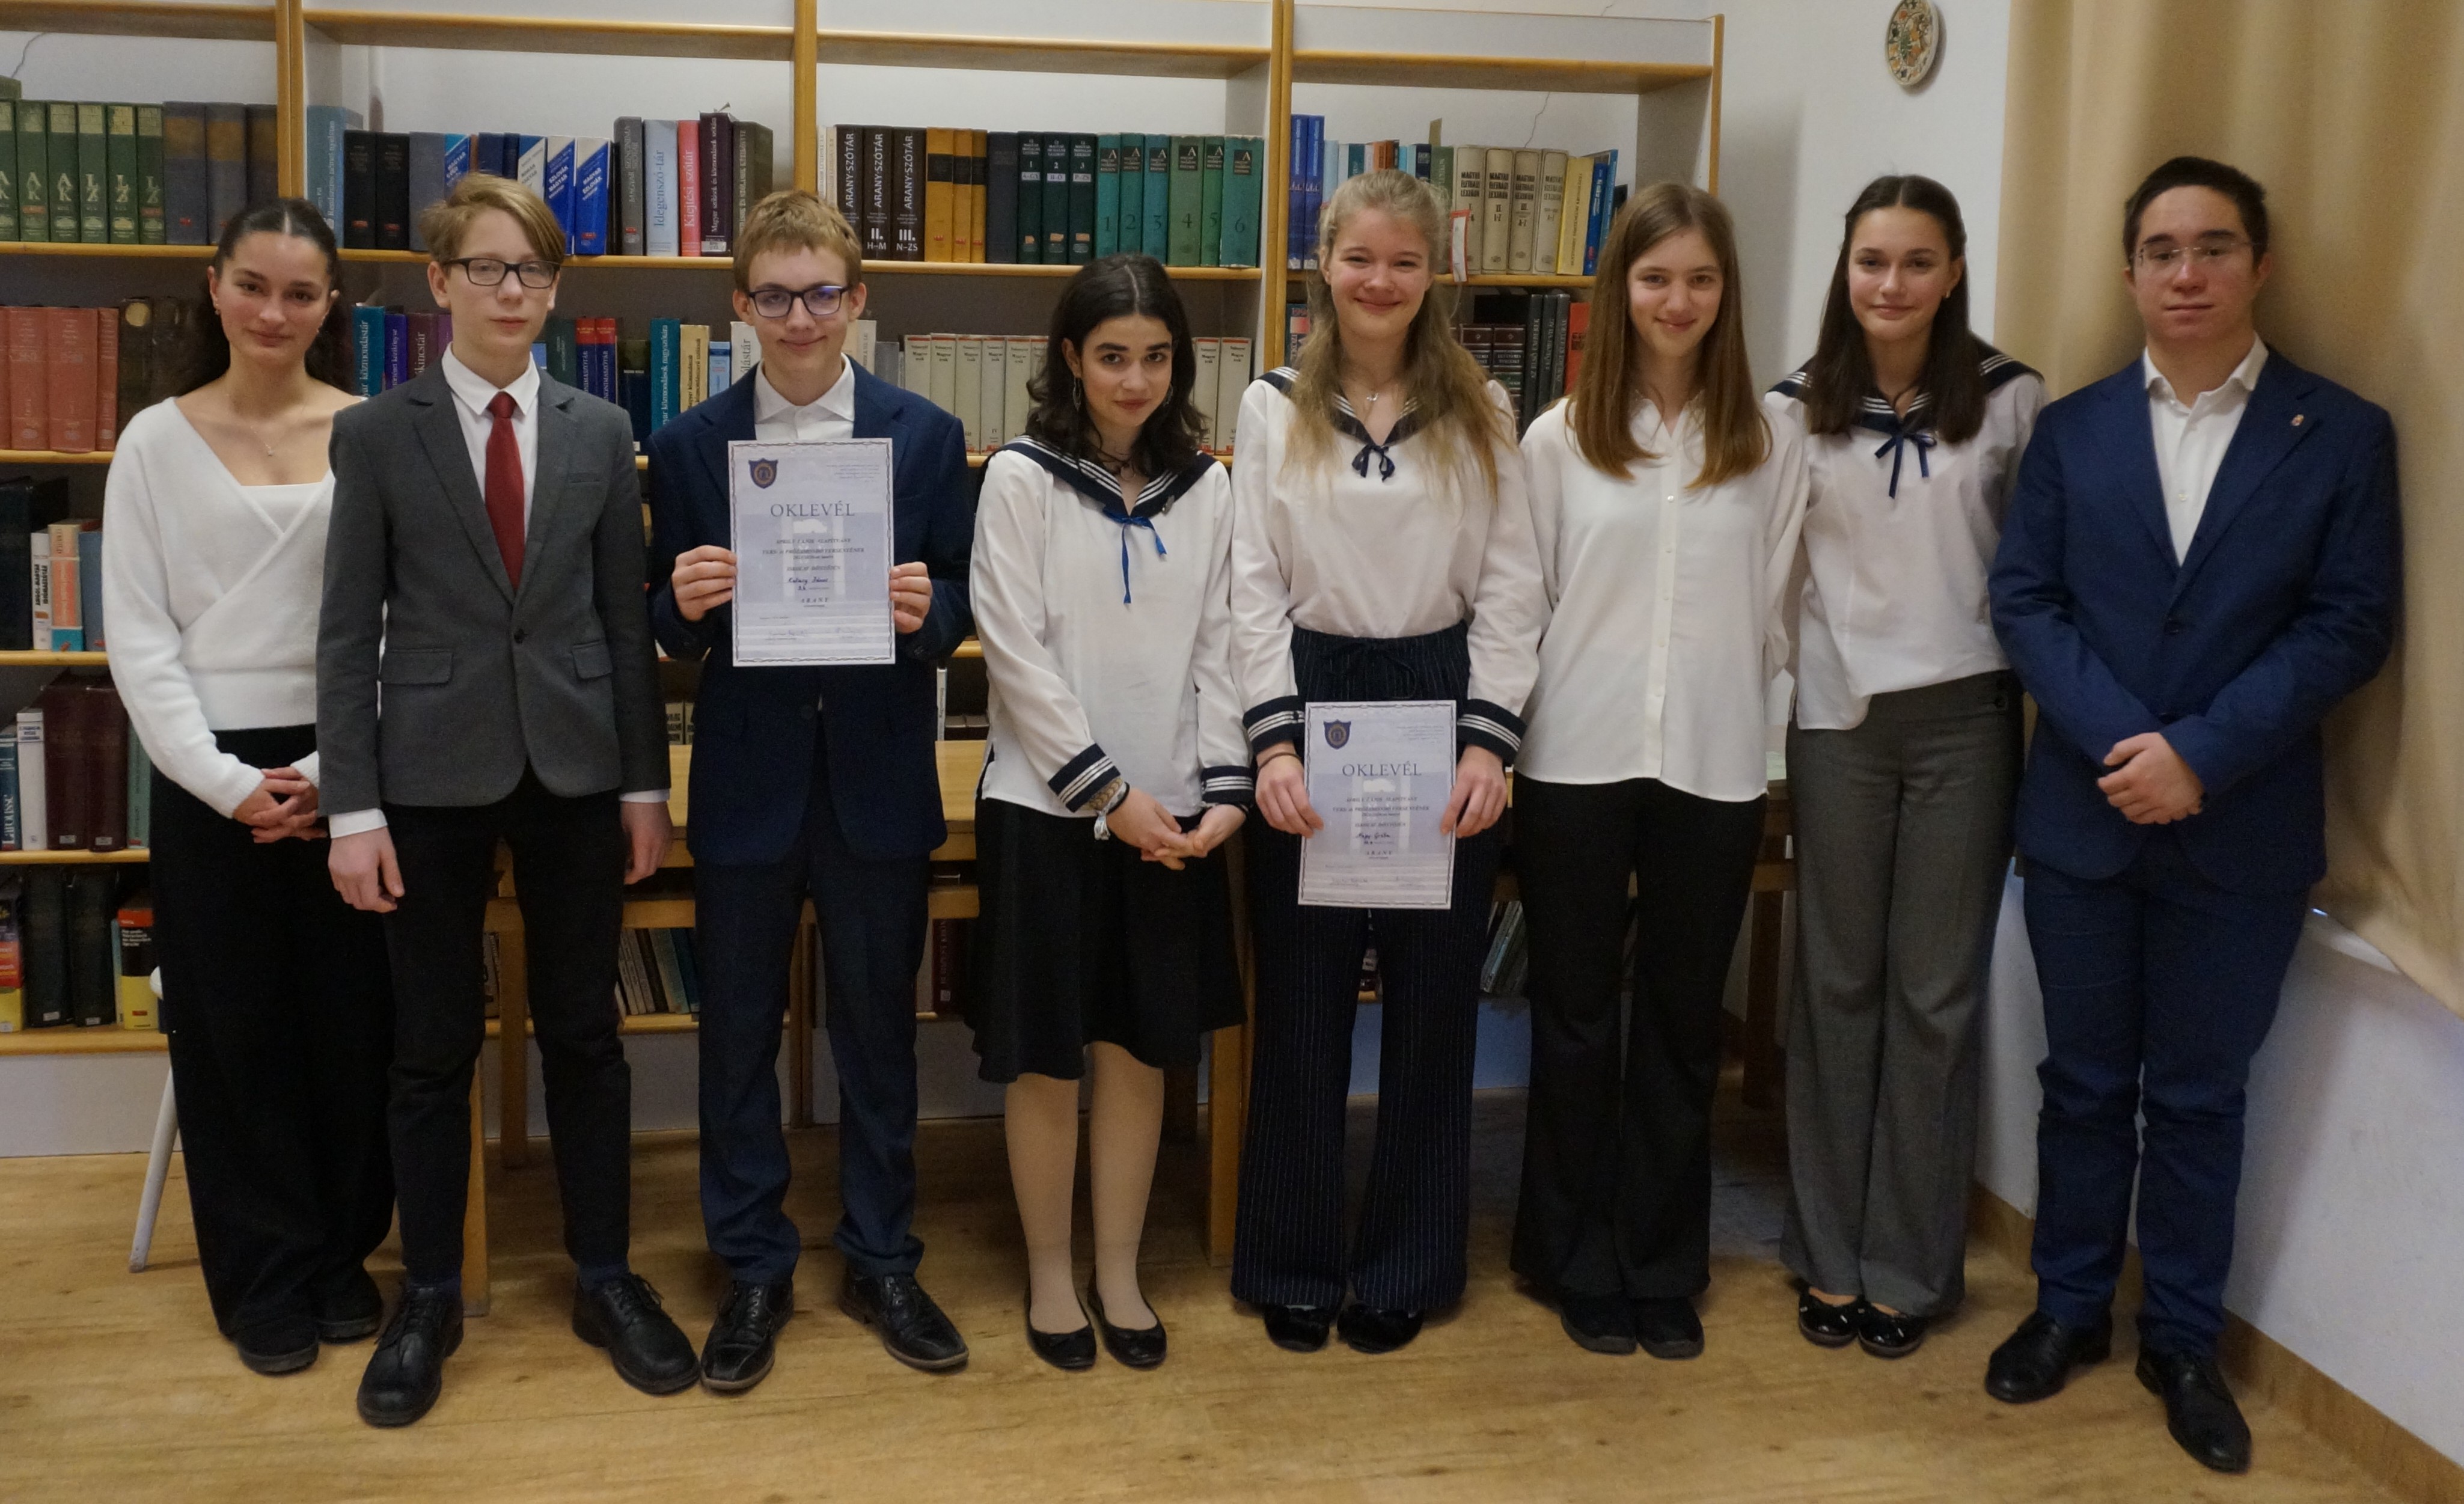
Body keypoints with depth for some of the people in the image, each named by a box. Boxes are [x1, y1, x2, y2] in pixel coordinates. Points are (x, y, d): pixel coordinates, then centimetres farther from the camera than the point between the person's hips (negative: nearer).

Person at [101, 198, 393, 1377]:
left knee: (355, 1020, 6)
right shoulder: (157, 443, 2)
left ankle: (341, 1253, 24)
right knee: (234, 1030, 7)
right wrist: (226, 783, -9)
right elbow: (139, 637, 0)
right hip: (213, 775, 0)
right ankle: (265, 1279, 22)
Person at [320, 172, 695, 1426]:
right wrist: (353, 807, -7)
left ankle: (605, 1280, 22)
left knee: (583, 1034, 9)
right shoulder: (376, 435, -1)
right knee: (434, 1048, 7)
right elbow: (348, 633, -2)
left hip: (573, 770, 2)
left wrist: (646, 783, 3)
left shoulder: (600, 432, 5)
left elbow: (626, 617, 6)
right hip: (433, 774, -1)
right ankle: (428, 1299, 22)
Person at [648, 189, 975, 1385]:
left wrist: (926, 609, -21)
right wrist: (685, 605, -20)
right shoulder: (689, 446, 2)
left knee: (878, 1028, 11)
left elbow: (958, 607, 1)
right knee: (738, 1031, 9)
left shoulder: (927, 436, 1)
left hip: (876, 778, 0)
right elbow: (666, 630, 3)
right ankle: (752, 1272, 24)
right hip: (746, 778, 0)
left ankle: (881, 1263, 26)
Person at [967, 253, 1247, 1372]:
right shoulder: (1021, 480, -4)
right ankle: (1049, 1275, 22)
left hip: (1169, 815, 3)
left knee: (1142, 1046, 10)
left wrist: (1225, 790, -7)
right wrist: (1108, 791, -13)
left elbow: (1219, 648, 5)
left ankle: (1118, 1272, 24)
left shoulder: (1206, 489, 6)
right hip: (1048, 806, -3)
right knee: (1045, 1057, 5)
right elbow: (1017, 654, -9)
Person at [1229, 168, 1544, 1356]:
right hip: (1310, 705, 0)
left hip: (1444, 705, 1)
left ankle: (1406, 1269, 21)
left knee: (1433, 1000, 6)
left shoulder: (1481, 414, 6)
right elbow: (1255, 586, 1)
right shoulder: (1275, 408, 5)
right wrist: (1275, 740, -9)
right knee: (1301, 1000, 5)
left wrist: (1487, 743, -9)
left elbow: (1511, 589, 2)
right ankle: (1293, 1268, 19)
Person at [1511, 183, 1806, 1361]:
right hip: (1577, 762, -1)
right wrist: (1500, 741, -2)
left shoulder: (1772, 440, 3)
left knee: (1683, 1023, 10)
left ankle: (1663, 1269, 24)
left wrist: (1763, 738, 3)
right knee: (1576, 1019, 8)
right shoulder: (1560, 439, 1)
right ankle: (1582, 1266, 23)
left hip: (1713, 767, 1)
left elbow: (1775, 607, 6)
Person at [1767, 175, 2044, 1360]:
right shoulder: (1794, 410, 2)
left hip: (1965, 718, -1)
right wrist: (1759, 730, 1)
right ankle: (1830, 1255, 20)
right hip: (1838, 719, 1)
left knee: (1935, 993, 4)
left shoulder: (2009, 401, -1)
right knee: (1836, 984, 8)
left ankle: (1909, 1265, 17)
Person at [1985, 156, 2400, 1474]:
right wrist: (2125, 741, -16)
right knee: (2083, 1081, 13)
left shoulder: (2344, 435, -1)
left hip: (2243, 832, -1)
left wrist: (2203, 756, -17)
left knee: (2198, 1098, 9)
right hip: (2083, 814, 2)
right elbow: (2024, 601, -2)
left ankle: (2183, 1341, 25)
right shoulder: (2071, 429, 5)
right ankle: (2070, 1307, 29)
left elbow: (2350, 626, -7)